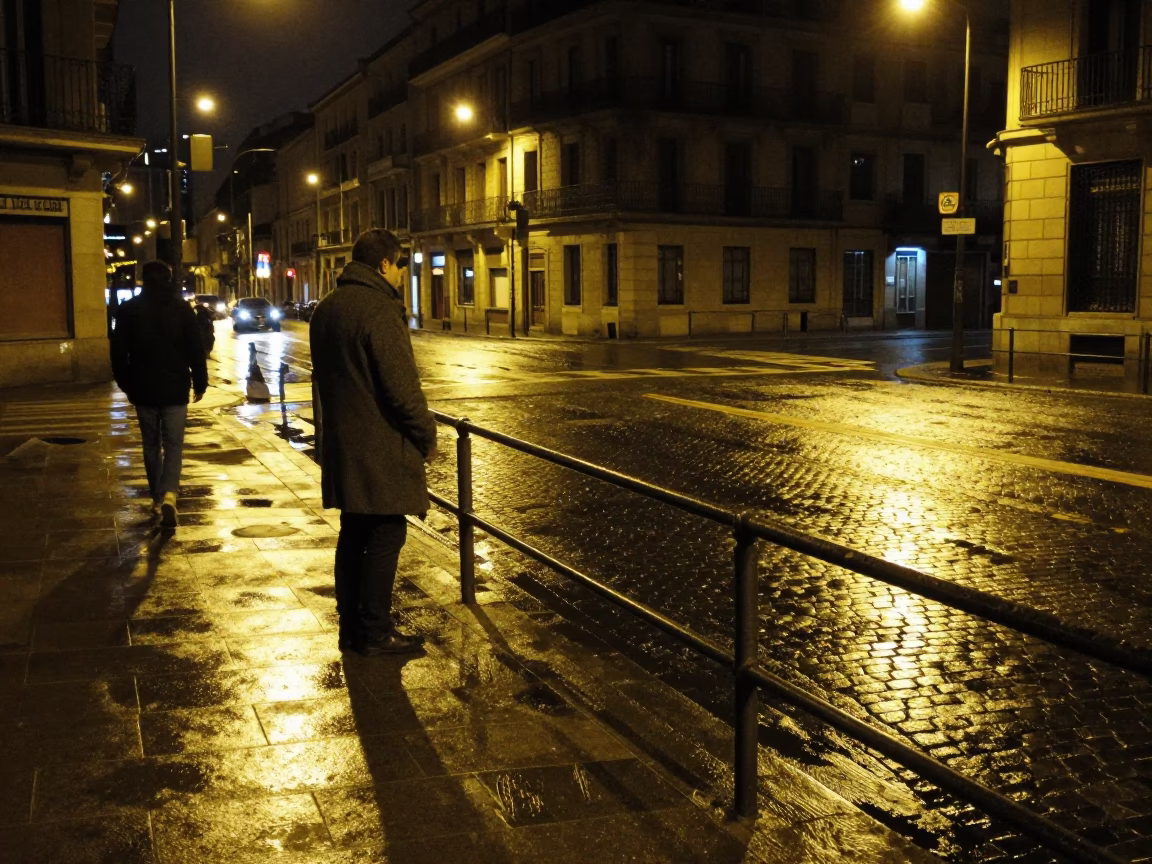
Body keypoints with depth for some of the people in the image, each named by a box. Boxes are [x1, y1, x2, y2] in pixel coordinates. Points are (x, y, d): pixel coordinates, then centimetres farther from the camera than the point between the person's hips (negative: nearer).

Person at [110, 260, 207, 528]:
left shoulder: (128, 310, 0)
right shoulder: (182, 308, -2)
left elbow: (118, 353, 3)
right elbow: (196, 350, -2)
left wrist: (126, 384, 13)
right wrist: (200, 383, 6)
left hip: (143, 389, 1)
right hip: (175, 389, -1)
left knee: (152, 445, 14)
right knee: (173, 444, 0)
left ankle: (157, 499, 19)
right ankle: (169, 495, -20)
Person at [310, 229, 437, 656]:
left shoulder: (326, 309, 13)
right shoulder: (379, 309, -17)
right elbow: (401, 385, -19)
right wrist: (427, 435, -8)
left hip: (341, 443, 9)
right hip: (380, 448, -9)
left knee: (353, 534, 15)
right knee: (385, 535, -1)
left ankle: (350, 626, 21)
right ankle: (376, 632, 5)